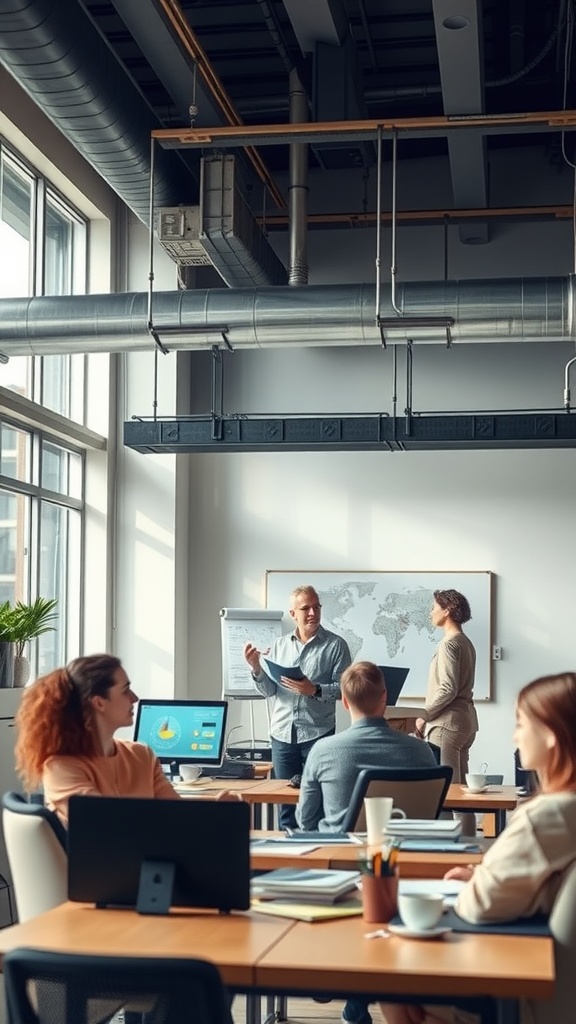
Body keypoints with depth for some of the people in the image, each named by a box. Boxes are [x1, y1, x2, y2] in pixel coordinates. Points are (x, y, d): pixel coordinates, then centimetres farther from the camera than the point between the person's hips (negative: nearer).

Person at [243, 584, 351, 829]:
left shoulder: (335, 645, 0)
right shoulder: (279, 645, 11)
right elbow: (269, 690, 8)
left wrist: (315, 690, -20)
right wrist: (256, 668, -8)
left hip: (317, 734, -3)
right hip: (282, 733, 4)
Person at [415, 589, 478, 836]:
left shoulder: (449, 644, -13)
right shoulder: (466, 643, 15)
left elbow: (448, 689, -20)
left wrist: (424, 716, -10)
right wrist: (430, 716, 14)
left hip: (447, 723, -10)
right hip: (466, 719, 10)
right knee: (462, 787, 12)